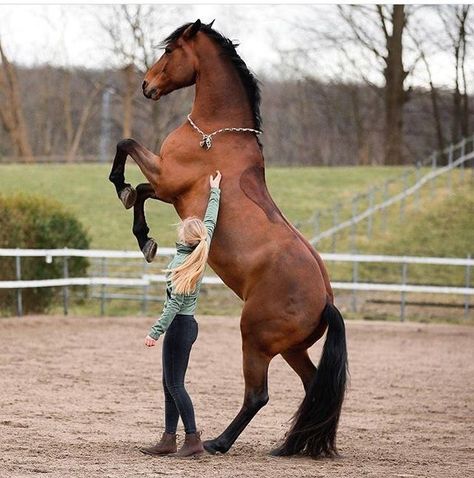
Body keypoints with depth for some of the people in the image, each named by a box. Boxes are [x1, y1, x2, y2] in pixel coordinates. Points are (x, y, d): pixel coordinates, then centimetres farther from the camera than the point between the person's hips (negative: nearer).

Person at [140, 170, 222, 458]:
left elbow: (175, 303, -21)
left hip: (179, 325, -9)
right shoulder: (201, 252, 3)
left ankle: (193, 439, -8)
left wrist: (156, 331, -22)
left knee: (174, 384, -6)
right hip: (187, 324, 9)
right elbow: (211, 222, 18)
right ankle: (169, 440, 11)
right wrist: (215, 193, 32)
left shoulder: (181, 262, -18)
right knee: (171, 384, 10)